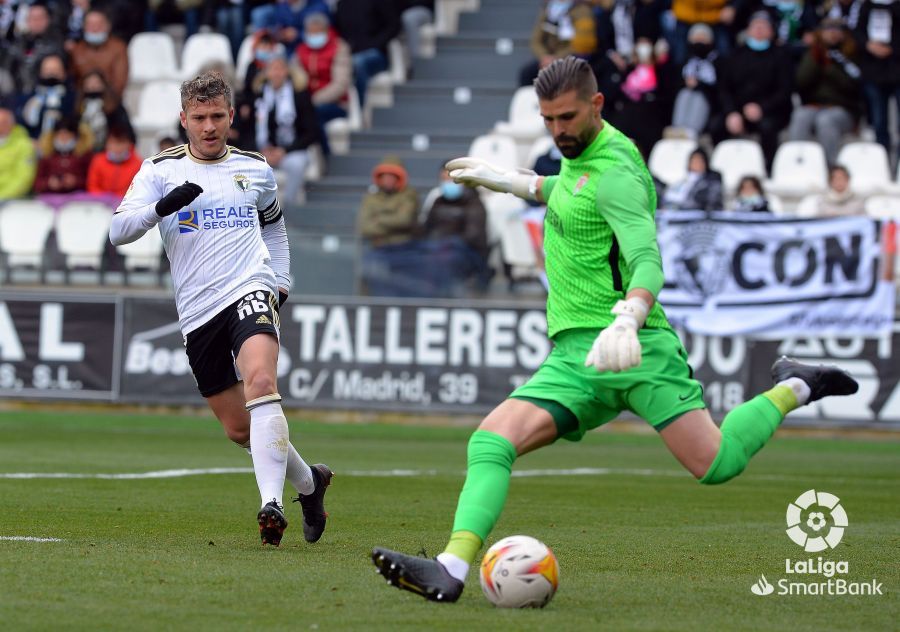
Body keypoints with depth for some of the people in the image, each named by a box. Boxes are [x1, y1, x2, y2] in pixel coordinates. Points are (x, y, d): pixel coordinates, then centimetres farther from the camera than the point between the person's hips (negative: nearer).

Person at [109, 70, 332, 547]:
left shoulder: (254, 169, 12)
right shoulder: (160, 170, 6)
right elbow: (118, 231, -6)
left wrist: (282, 279, 19)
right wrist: (162, 207, -24)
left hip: (250, 292, -2)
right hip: (197, 311, 2)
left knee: (260, 383, -30)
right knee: (238, 428, 6)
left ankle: (272, 504, -37)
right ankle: (308, 481, 31)